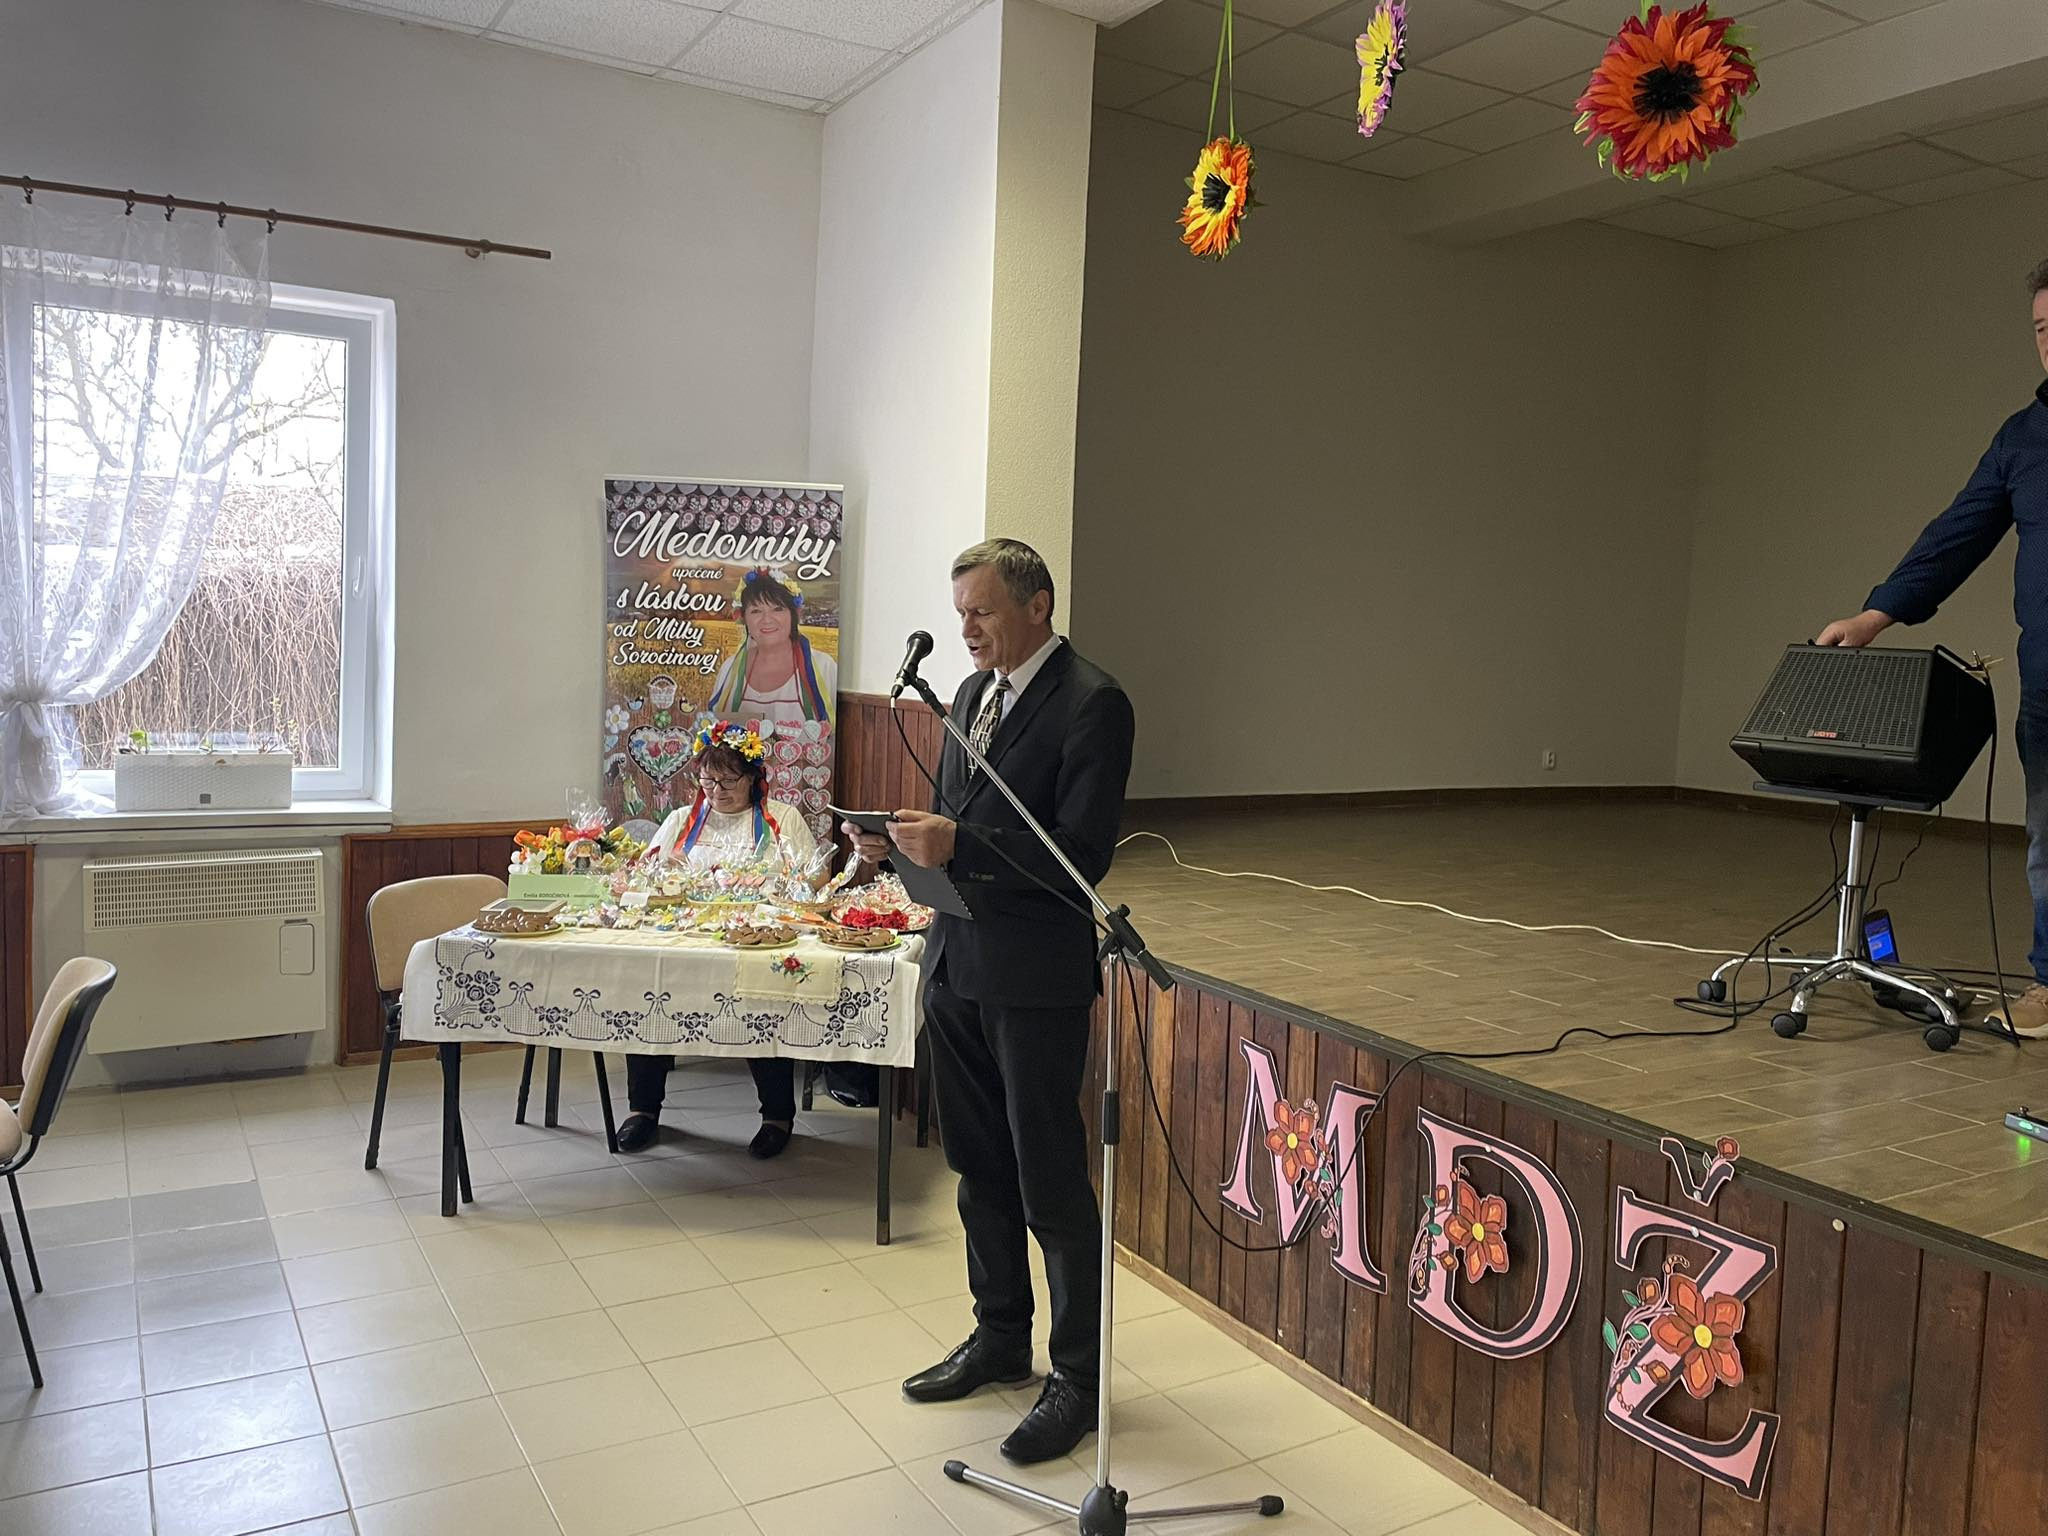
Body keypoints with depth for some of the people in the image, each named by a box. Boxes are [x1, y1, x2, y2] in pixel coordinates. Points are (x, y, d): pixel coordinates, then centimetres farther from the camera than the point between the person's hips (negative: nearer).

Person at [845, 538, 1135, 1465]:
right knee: (979, 1168, 19)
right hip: (957, 963, 8)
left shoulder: (1090, 704, -13)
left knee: (1050, 1181, 2)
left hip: (1036, 979, -8)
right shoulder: (972, 692, 12)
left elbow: (1083, 856, -20)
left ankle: (1080, 1377, 20)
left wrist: (956, 847, -27)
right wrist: (905, 841, -1)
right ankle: (1001, 1338, 38)